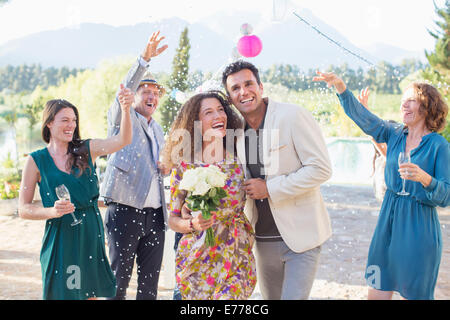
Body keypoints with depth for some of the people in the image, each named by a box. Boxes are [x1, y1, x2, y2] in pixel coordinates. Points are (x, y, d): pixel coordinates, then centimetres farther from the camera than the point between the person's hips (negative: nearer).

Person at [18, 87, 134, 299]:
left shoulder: (87, 150, 3)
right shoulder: (36, 161, -2)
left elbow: (123, 140, -13)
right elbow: (23, 209, -2)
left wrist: (125, 109, -29)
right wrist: (53, 211, -20)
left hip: (91, 234, 2)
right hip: (59, 236, -2)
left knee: (90, 293, 13)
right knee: (60, 293, 5)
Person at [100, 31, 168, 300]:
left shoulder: (158, 129, 22)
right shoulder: (123, 118, 4)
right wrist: (144, 60, -29)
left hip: (155, 214, 6)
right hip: (125, 211, -6)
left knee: (150, 280, 9)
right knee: (120, 277, 0)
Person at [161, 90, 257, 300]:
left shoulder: (240, 162, 1)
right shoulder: (183, 167, -2)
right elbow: (173, 219, 2)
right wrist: (192, 224, -16)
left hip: (236, 260, 1)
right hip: (196, 260, 0)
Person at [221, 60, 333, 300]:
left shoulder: (292, 116, -11)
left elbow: (321, 169, -16)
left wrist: (270, 189, -18)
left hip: (300, 234, -5)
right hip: (264, 239, 6)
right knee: (271, 297, 18)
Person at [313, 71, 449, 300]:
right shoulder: (394, 135, 5)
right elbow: (363, 117, -4)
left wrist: (425, 178, -30)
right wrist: (340, 86, -16)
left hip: (419, 229, -4)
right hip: (388, 221, 4)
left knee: (415, 294, 9)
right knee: (377, 291, 9)